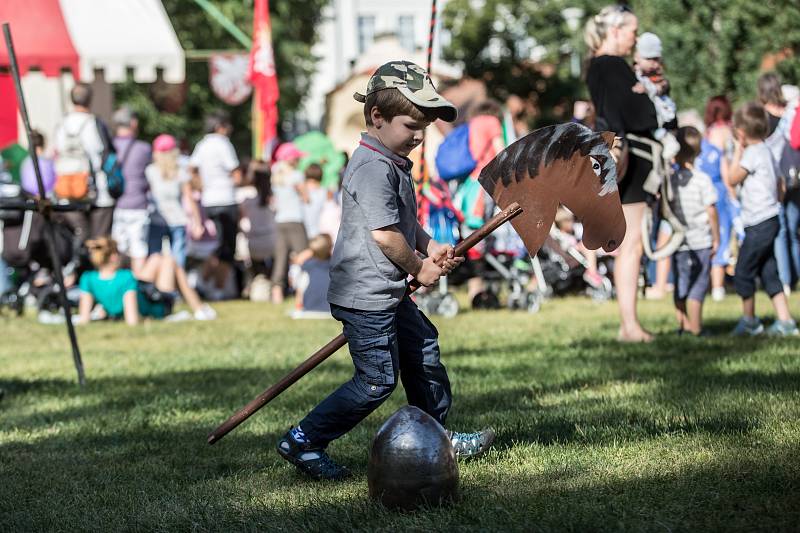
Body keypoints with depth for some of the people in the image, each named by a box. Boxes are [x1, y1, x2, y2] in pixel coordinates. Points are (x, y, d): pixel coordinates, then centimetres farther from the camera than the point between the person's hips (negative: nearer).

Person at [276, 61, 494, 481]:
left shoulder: (392, 164, 14)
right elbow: (384, 234, -25)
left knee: (423, 349, 21)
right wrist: (419, 268, -10)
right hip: (367, 295, -11)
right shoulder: (374, 167, -20)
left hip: (388, 294, 11)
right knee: (377, 380, -6)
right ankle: (302, 441, 0)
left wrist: (430, 247, 5)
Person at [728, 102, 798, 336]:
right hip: (769, 220, 10)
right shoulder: (765, 150, 15)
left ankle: (749, 320, 11)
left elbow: (733, 179, -10)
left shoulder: (752, 153, -15)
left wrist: (738, 150, -4)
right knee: (768, 273, 10)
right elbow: (780, 184, 20)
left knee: (743, 273, 0)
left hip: (759, 223, -10)